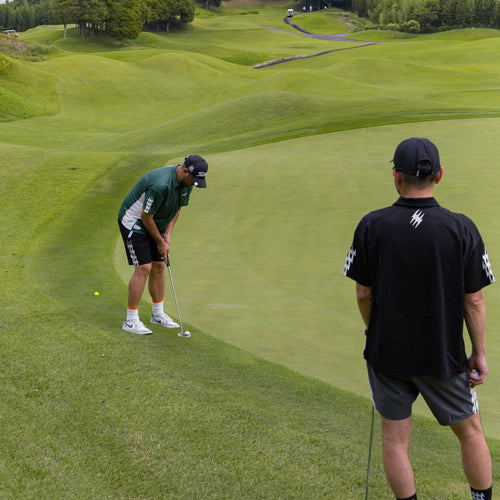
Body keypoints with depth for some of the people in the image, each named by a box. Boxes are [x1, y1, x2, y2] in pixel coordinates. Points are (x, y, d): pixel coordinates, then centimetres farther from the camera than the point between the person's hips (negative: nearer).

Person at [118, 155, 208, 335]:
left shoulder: (186, 182, -6)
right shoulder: (161, 185, -35)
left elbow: (177, 208, 9)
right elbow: (145, 216, -25)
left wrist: (167, 234, 0)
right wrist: (160, 242, -14)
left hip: (155, 224, 9)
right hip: (134, 221, -9)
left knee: (159, 267, 9)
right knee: (143, 268, -13)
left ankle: (158, 314, 21)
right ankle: (131, 320, -7)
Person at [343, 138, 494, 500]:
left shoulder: (372, 226, -12)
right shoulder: (461, 229, -13)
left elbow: (363, 293, -5)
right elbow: (474, 300, -10)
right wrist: (479, 354, 2)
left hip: (387, 352, 0)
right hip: (443, 357, 0)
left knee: (395, 439, 12)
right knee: (470, 431, 19)